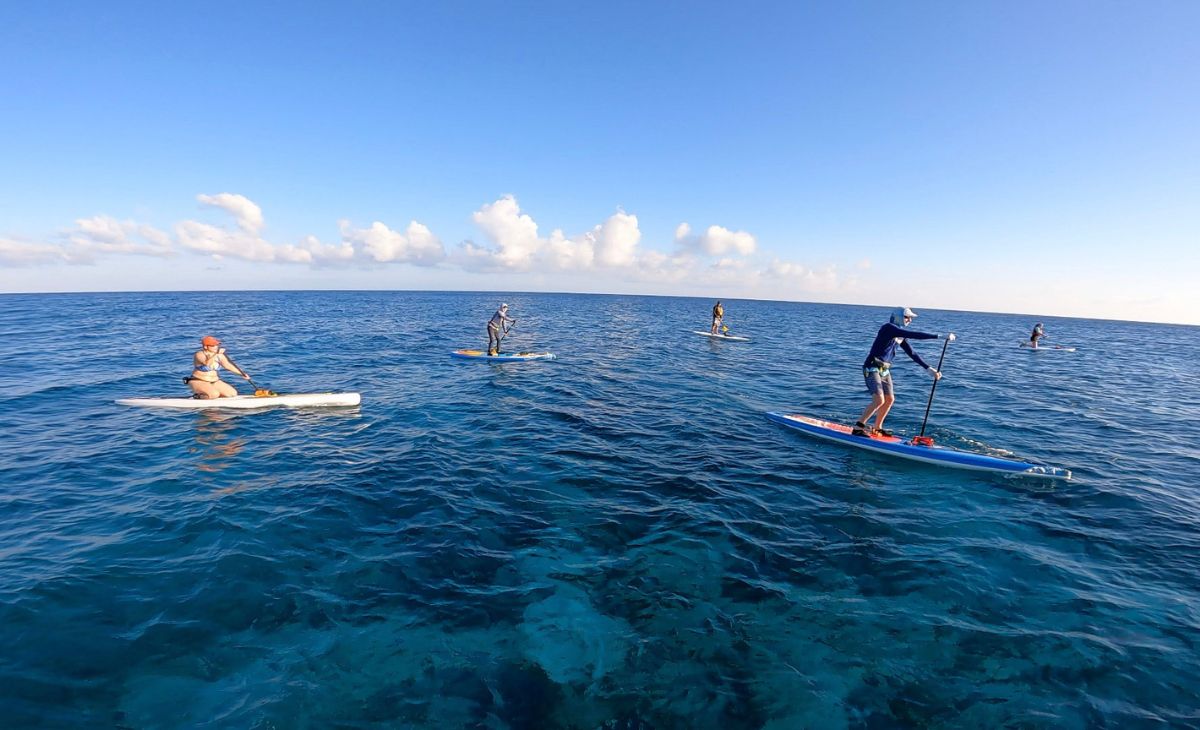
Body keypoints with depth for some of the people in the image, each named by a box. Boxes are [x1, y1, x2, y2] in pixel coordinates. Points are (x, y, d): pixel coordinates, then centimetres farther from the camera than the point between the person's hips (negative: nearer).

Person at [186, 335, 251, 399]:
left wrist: (242, 373, 3)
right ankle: (198, 396, -2)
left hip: (214, 382, 7)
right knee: (214, 394, -34)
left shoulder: (219, 355, 3)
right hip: (198, 382, -7)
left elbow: (228, 365, 10)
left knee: (233, 393, -7)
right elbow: (207, 363, -34)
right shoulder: (199, 355, -16)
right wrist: (216, 353, -41)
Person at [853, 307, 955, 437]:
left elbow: (912, 354, 16)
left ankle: (877, 428, 25)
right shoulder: (888, 328, -14)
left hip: (885, 370, 10)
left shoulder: (901, 336, 14)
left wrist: (929, 368, 10)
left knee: (889, 399, 11)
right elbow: (914, 335, -23)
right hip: (872, 369, -10)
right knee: (879, 400, -17)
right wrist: (940, 336, -25)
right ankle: (857, 428, -11)